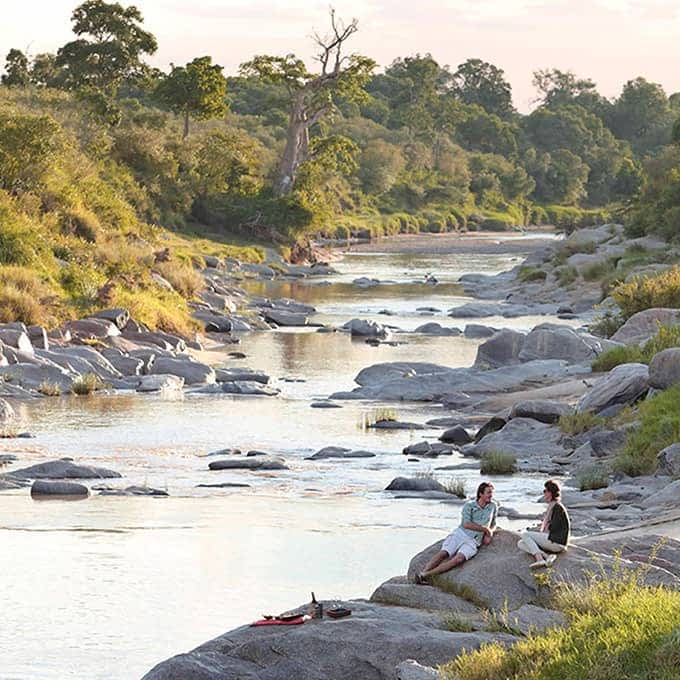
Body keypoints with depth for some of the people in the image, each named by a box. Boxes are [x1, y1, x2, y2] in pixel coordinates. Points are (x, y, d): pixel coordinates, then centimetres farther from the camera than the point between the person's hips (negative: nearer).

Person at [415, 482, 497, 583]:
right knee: (443, 553, -26)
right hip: (460, 534, 0)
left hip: (473, 542, 0)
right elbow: (466, 524, -11)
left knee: (459, 559, -29)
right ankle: (422, 573, -34)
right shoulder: (469, 506, 2)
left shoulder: (493, 506, 11)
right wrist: (485, 529, -8)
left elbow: (493, 524, 26)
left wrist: (489, 533, 4)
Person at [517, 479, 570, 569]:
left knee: (525, 534, -14)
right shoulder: (551, 507, 18)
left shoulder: (558, 507, -10)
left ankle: (540, 559, -29)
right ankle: (546, 557, -18)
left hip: (557, 541, -10)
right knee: (520, 544, 1)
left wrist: (545, 529, 2)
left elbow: (554, 527, -15)